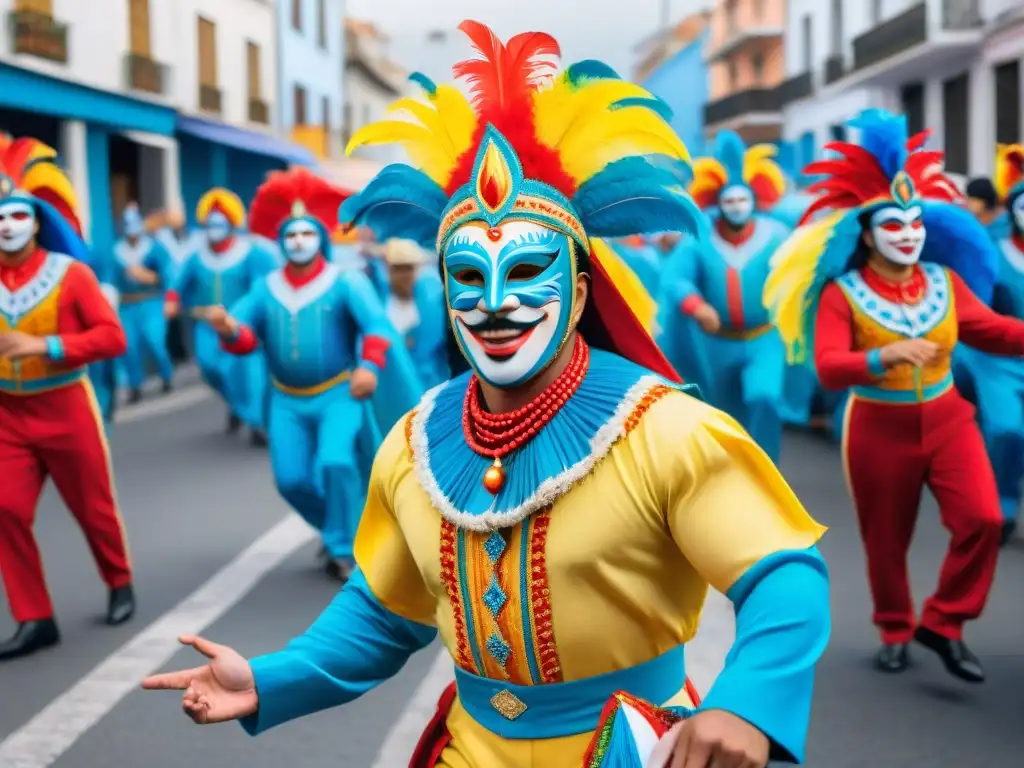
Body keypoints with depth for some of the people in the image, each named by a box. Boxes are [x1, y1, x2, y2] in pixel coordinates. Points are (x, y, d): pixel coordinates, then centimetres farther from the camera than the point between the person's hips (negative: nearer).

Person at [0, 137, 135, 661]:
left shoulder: (71, 273, -10)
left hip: (66, 409, -3)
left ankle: (120, 584, 36)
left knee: (93, 506, 11)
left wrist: (47, 346, -24)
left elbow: (113, 337, -16)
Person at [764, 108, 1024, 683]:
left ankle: (944, 623, 6)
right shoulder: (842, 292, -14)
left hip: (947, 419, 3)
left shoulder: (945, 281, 0)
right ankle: (895, 632, 34)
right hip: (880, 428, -3)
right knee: (887, 541, 10)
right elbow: (829, 368, -25)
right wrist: (888, 356, -41)